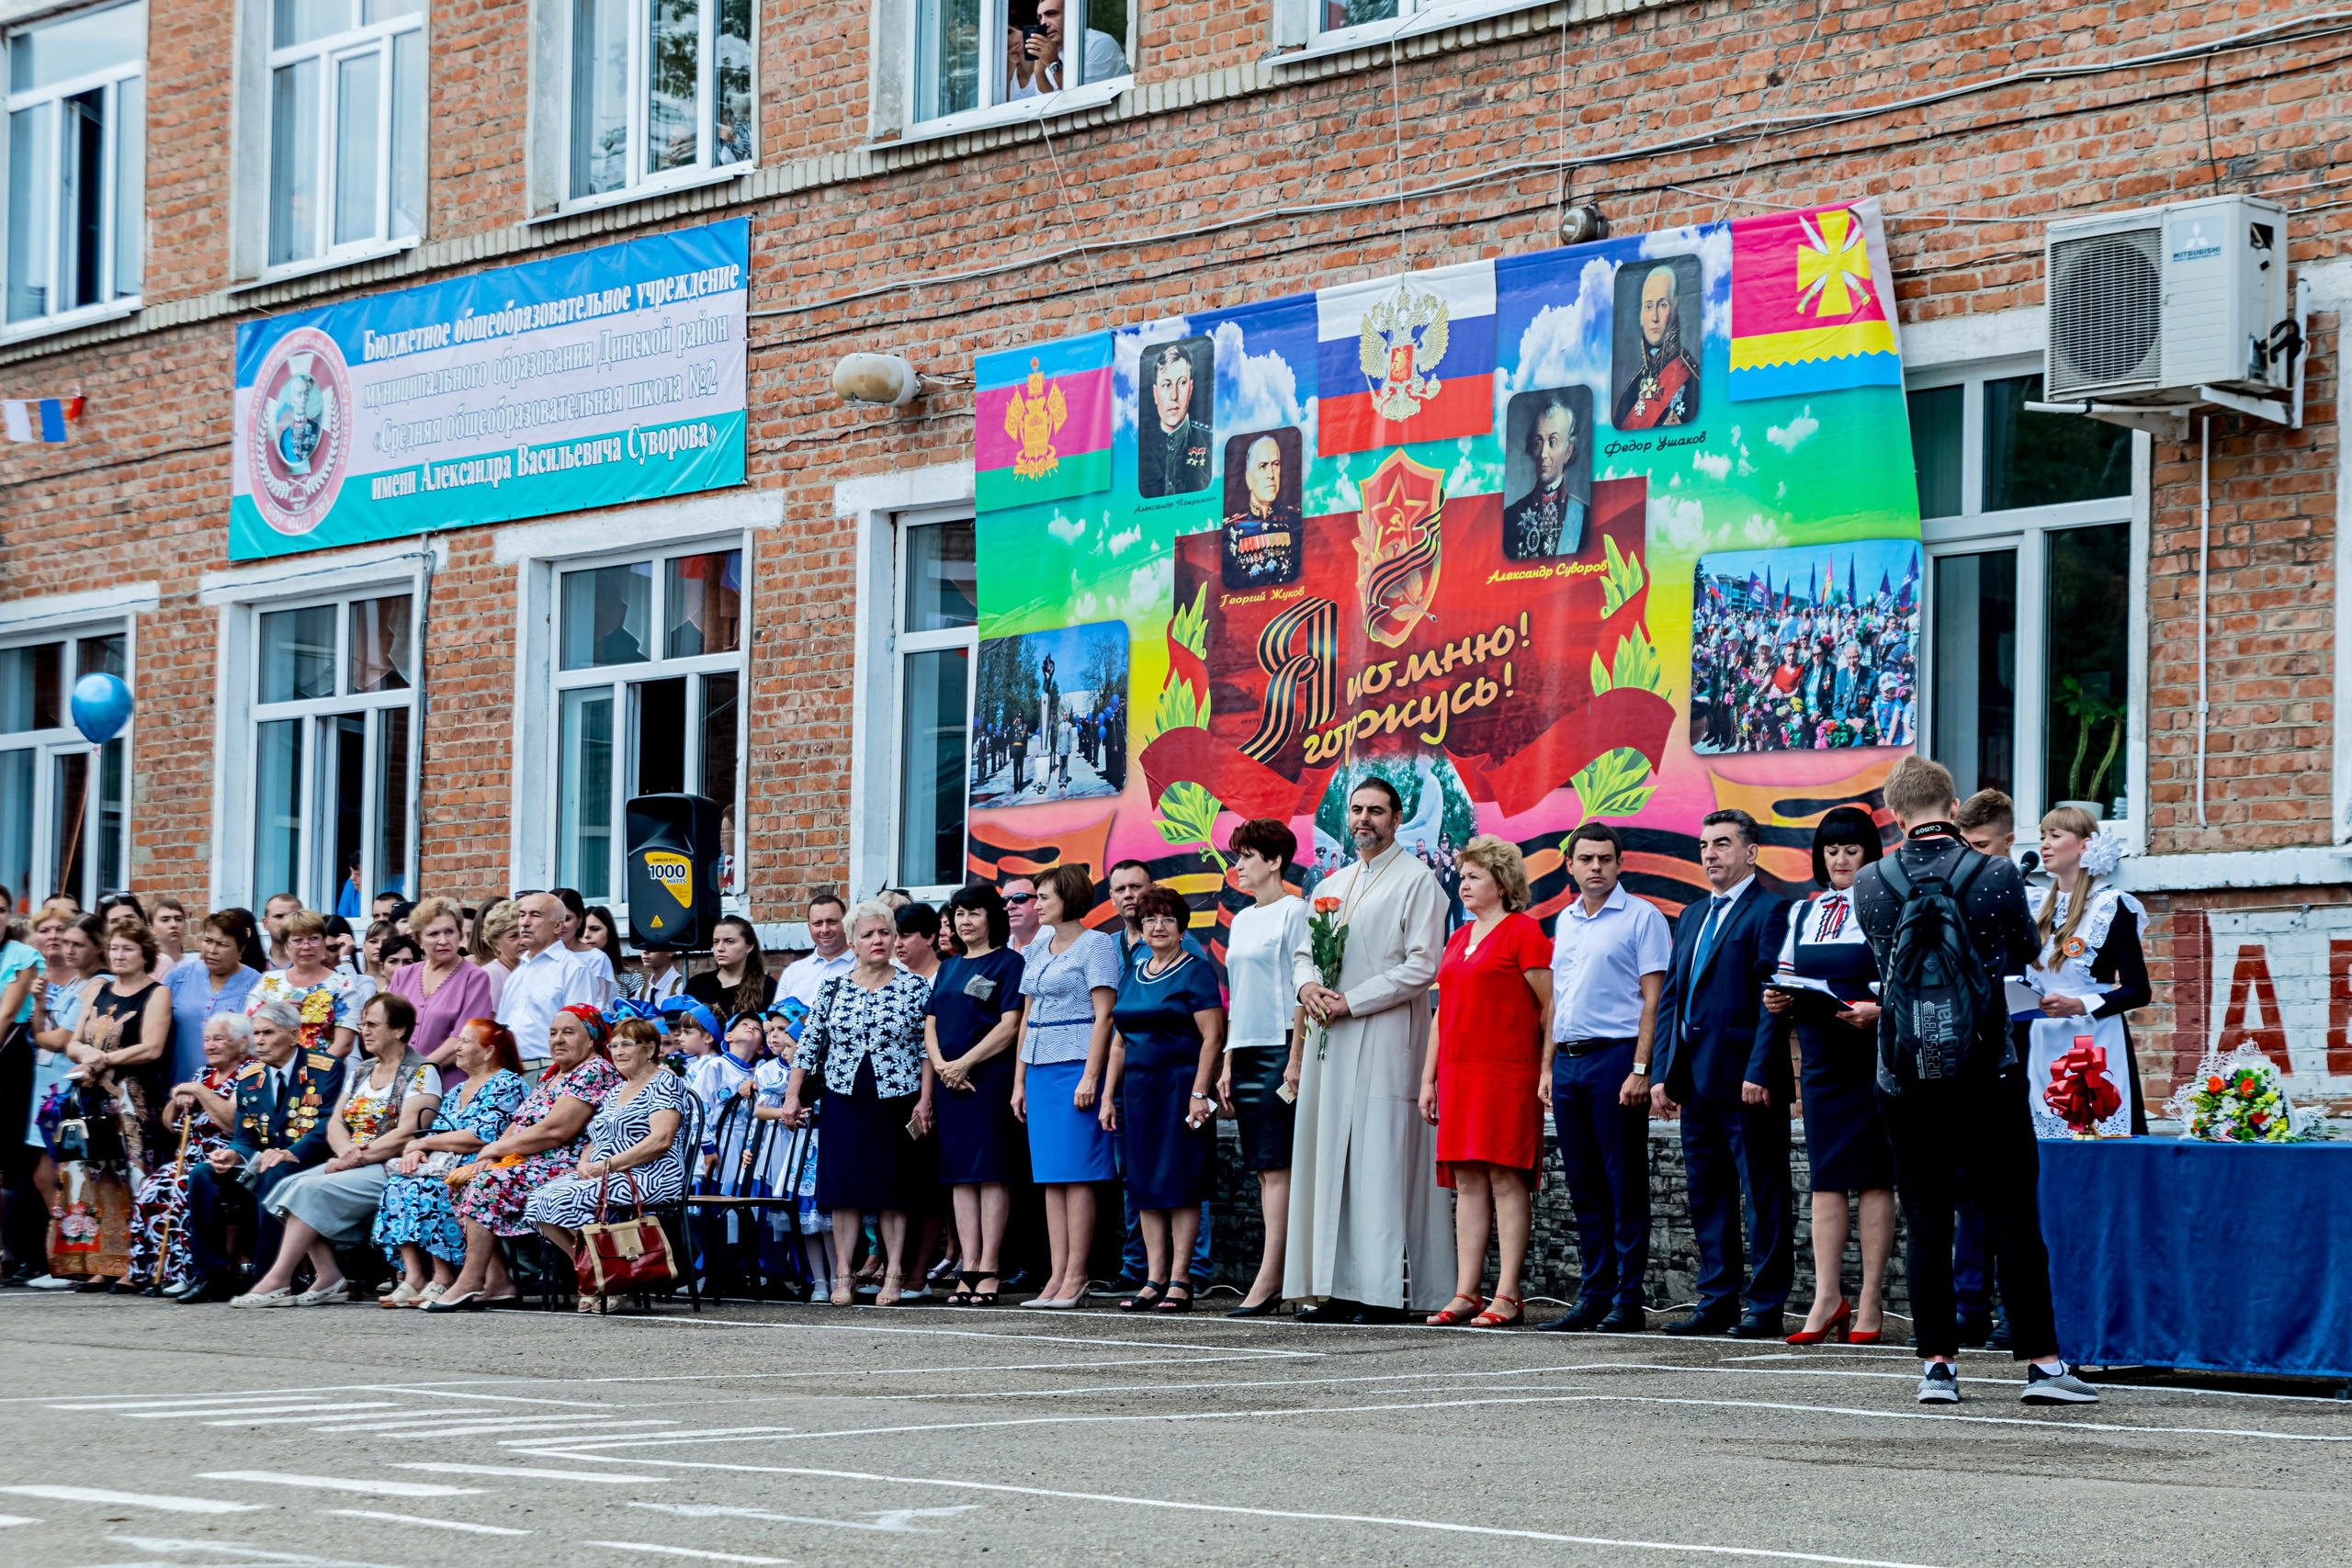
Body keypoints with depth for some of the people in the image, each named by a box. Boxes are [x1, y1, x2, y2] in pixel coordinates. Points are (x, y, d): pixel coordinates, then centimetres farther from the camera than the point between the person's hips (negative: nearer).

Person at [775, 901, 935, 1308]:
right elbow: (808, 1044, 10)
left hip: (896, 1101, -2)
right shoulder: (833, 990, 6)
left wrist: (924, 1100, -6)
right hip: (844, 1101, 2)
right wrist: (793, 1094, 5)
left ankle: (894, 1273, 4)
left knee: (893, 1188, 0)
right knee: (844, 1186, -1)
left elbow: (927, 1048, 0)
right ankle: (842, 1275, 3)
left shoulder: (914, 988, 1)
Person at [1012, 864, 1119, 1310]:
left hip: (1076, 1066, -8)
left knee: (1076, 1173, -8)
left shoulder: (1095, 945, -4)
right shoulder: (1037, 950, 19)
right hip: (1039, 1070, 8)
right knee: (1050, 1176, 5)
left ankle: (1075, 1277, -7)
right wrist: (1019, 1080, 15)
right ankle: (1057, 1277, 5)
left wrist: (1090, 1077, -18)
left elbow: (1103, 1014, -11)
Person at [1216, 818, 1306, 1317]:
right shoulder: (1241, 921, 18)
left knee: (1276, 1165, -11)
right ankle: (1279, 1281, 4)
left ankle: (1268, 1278, -16)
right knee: (1263, 1168, 4)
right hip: (1247, 1051, 8)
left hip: (1280, 1048, -8)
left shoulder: (1294, 911, -5)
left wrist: (1296, 1059, -16)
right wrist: (1227, 1063, 16)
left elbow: (1302, 991, -10)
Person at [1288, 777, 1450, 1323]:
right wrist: (1306, 984, -2)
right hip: (1331, 1039, 7)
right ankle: (1340, 1291, 5)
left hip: (1385, 1039, -7)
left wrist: (1351, 1002, -13)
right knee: (1330, 1160, 4)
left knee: (1381, 1160, -10)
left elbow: (1422, 967, -10)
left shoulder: (1417, 880, -2)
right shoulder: (1331, 886, 20)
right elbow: (1303, 951, 22)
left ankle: (1384, 1293, -11)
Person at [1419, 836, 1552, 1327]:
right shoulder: (1460, 938, 19)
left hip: (1507, 1073, -7)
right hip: (1459, 1073, 7)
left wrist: (1548, 1072, -13)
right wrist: (1429, 1078, 17)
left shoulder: (1523, 931, -4)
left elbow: (1549, 1007, -8)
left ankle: (1507, 1296, -7)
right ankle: (1466, 1294, 4)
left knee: (1506, 1177, -7)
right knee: (1467, 1181, 5)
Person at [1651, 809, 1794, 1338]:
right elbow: (1670, 997, 19)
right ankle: (1717, 1301, 16)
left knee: (1763, 1196, -2)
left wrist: (1759, 1072, -19)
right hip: (1695, 1078, 8)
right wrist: (1662, 1073, 11)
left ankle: (1766, 1306, 0)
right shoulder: (1692, 916, 19)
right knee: (1707, 1195, 11)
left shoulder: (1770, 911, -6)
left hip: (1746, 1080, -8)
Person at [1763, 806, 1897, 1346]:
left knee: (1875, 1178, -1)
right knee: (1825, 1178, 2)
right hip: (1821, 1057, 5)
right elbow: (1786, 979, 19)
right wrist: (1777, 1001, -3)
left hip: (1874, 1056, -5)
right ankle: (1827, 1297, 3)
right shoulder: (1804, 913, 15)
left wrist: (1878, 1010, -22)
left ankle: (1870, 1302, 2)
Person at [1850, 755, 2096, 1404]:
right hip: (1987, 1072, -1)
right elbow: (2026, 955, 9)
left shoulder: (1869, 884, -3)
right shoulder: (1997, 876, -7)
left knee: (1926, 1222, 7)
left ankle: (1937, 1363, 4)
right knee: (2013, 1218, 3)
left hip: (1905, 1076, 2)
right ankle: (2041, 1362, 2)